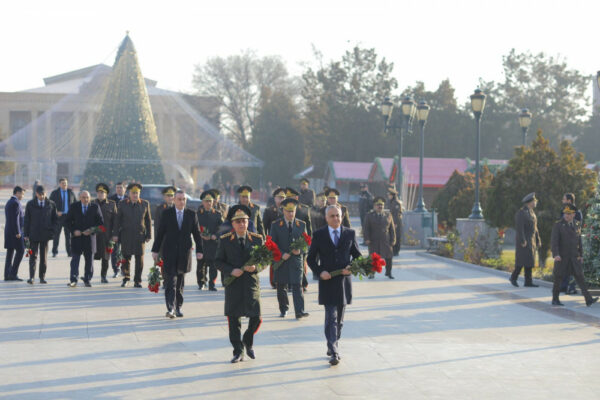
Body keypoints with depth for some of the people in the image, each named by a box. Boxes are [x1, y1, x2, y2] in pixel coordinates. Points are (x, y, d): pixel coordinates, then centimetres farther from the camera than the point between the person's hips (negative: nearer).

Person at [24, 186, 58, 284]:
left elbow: (55, 219, 11)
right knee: (33, 256, -6)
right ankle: (31, 277, -10)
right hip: (34, 234, -1)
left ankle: (42, 277, 13)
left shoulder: (51, 204, 5)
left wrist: (52, 231, 0)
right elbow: (26, 220, 4)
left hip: (46, 234, 1)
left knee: (44, 256, 6)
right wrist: (26, 234, -2)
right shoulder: (30, 204, 3)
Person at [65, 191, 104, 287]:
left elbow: (100, 222, 4)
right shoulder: (74, 206, 2)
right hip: (77, 237, -1)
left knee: (89, 259, 7)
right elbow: (67, 221, 5)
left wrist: (92, 230, -11)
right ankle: (73, 280, -6)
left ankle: (87, 280, 19)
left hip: (90, 237, 1)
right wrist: (73, 231, -10)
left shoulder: (95, 207, 1)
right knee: (75, 258, -6)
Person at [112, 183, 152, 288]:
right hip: (126, 236, 0)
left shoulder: (145, 204, 5)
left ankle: (137, 281, 7)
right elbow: (117, 220, 5)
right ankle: (126, 279, 22)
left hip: (140, 235, 0)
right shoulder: (122, 204, 4)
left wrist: (149, 235, 5)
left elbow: (148, 220, 8)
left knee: (139, 258, -2)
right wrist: (115, 234, 0)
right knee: (126, 257, 5)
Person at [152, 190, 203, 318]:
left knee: (180, 281, 9)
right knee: (170, 280, -10)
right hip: (169, 252, -2)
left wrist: (199, 250, 2)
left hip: (184, 252, 2)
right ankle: (170, 308, -15)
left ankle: (178, 307, 19)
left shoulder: (191, 214, 5)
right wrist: (155, 250, 1)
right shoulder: (167, 213, 1)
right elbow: (160, 232, 3)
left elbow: (196, 233, 8)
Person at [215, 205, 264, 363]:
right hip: (233, 284, -1)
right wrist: (231, 270, -15)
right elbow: (218, 261, 1)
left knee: (256, 317, -3)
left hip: (252, 283, 1)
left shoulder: (257, 239, 5)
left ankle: (248, 340, 26)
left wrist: (255, 267, -14)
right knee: (233, 319, 3)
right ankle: (238, 352, 14)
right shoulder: (224, 240, 2)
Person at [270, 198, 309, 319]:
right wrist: (281, 254, -14)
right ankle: (283, 310, 23)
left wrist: (300, 250, -11)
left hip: (296, 260, 0)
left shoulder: (301, 224, 7)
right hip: (281, 261, 0)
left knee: (297, 286, -10)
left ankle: (299, 311, -15)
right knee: (281, 287, 8)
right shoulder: (276, 225, 3)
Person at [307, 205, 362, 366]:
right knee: (331, 318, -9)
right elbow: (311, 258, 3)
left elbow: (357, 255, 11)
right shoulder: (319, 235, 0)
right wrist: (320, 272, -12)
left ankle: (332, 347, 27)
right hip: (327, 281, -3)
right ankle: (333, 352, -10)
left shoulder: (350, 234, 5)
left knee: (339, 319, 12)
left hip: (344, 281, 3)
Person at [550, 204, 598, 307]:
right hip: (561, 257, -3)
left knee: (580, 277, -5)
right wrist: (556, 255, -27)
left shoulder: (577, 224, 8)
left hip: (574, 256, 3)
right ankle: (555, 299, 16)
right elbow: (554, 241, -15)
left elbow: (579, 240, 15)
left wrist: (581, 255, 14)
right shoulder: (558, 225, -8)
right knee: (558, 278, 3)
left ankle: (588, 299, -11)